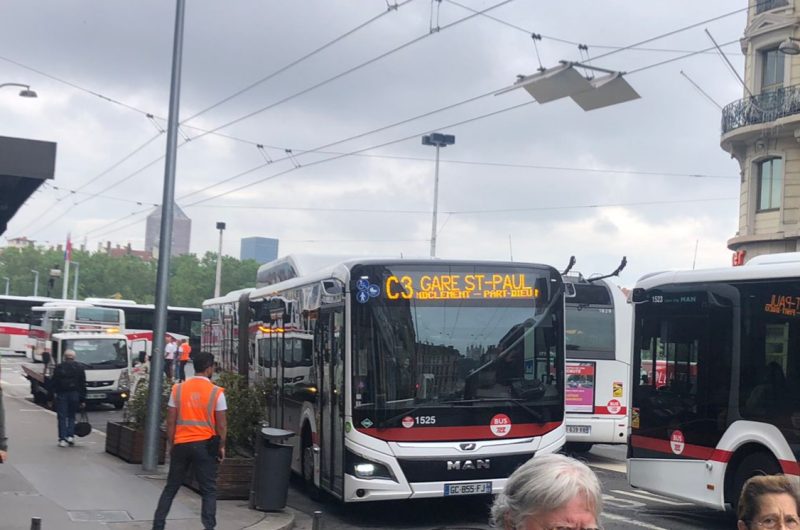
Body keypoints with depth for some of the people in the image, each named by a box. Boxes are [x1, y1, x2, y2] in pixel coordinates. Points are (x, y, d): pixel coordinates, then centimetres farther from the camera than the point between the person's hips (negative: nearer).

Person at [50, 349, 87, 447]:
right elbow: (83, 385, 4)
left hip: (61, 395, -2)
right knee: (71, 416, 15)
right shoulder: (79, 368, 4)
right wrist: (83, 400, 7)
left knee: (62, 418, 2)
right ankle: (70, 436, 2)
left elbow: (53, 384, -1)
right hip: (74, 395, 2)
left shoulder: (59, 368, -2)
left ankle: (62, 439, -2)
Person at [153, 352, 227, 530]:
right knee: (209, 491, 5)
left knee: (170, 488, 15)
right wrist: (221, 446, 6)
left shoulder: (178, 389, 2)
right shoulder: (216, 392, -6)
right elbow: (221, 424, -5)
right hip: (205, 445, -3)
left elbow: (171, 420, 3)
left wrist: (170, 444, 11)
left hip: (181, 444, 3)